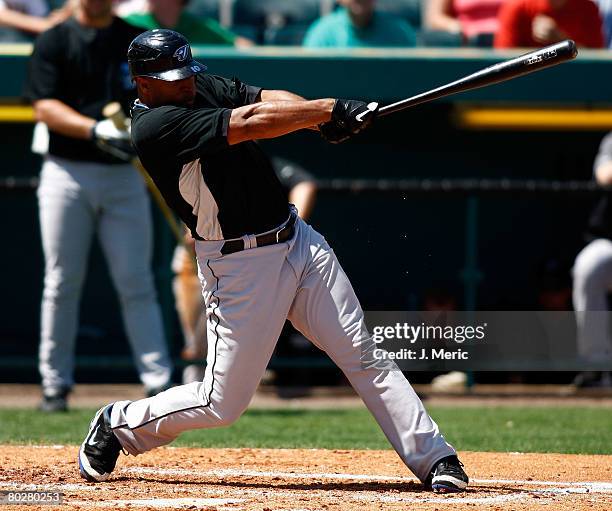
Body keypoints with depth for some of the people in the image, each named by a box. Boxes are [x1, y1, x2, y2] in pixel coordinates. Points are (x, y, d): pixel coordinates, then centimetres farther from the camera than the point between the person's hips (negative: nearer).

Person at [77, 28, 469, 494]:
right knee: (223, 404, 1)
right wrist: (331, 109, -22)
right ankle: (118, 425, 24)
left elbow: (267, 100, -7)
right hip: (239, 267, -6)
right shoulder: (154, 126, -18)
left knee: (363, 356, -1)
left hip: (297, 241, 6)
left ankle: (433, 458, 1)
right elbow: (247, 124, -25)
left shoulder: (205, 88, 6)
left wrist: (325, 119, -27)